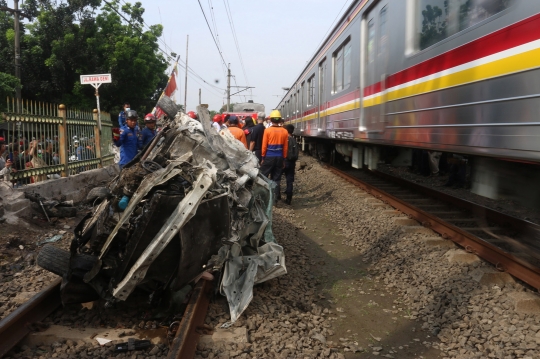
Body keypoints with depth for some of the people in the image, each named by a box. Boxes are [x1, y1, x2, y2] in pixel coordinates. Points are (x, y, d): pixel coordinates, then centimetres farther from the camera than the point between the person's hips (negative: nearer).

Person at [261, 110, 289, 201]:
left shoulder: (267, 130, -7)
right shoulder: (285, 131, 1)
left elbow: (264, 146, -6)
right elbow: (285, 147, 4)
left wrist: (263, 157, 3)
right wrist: (284, 159, 12)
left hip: (269, 157, -3)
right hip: (279, 157, 3)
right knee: (276, 178, 9)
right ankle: (276, 197, 9)